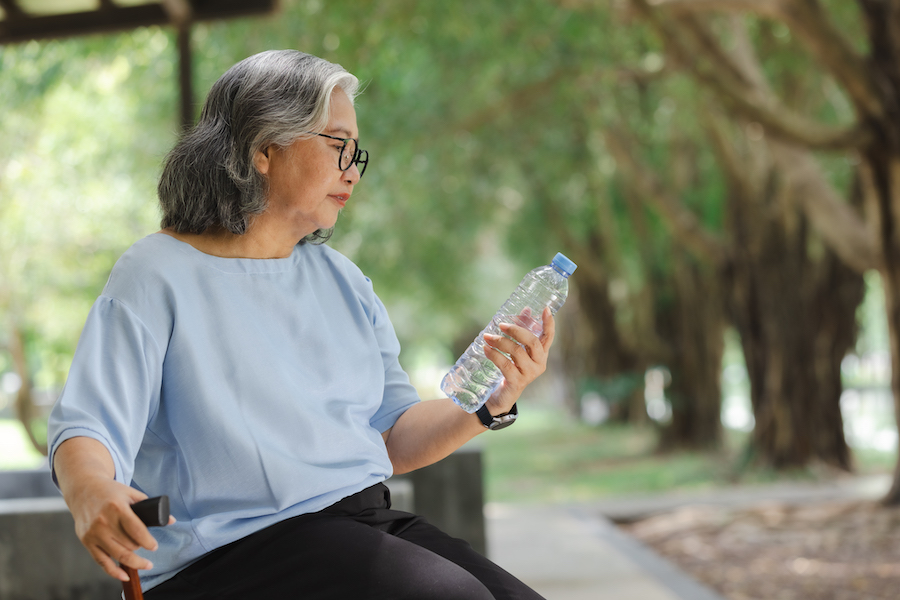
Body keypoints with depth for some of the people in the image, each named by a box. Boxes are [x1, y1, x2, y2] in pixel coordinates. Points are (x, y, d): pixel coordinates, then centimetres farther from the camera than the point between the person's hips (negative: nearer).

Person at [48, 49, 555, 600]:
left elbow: (395, 437, 15)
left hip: (369, 522, 7)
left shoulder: (341, 278, 18)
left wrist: (490, 406, -4)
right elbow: (88, 425, -11)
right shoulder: (160, 274, -1)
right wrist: (90, 492, -34)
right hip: (231, 546, -6)